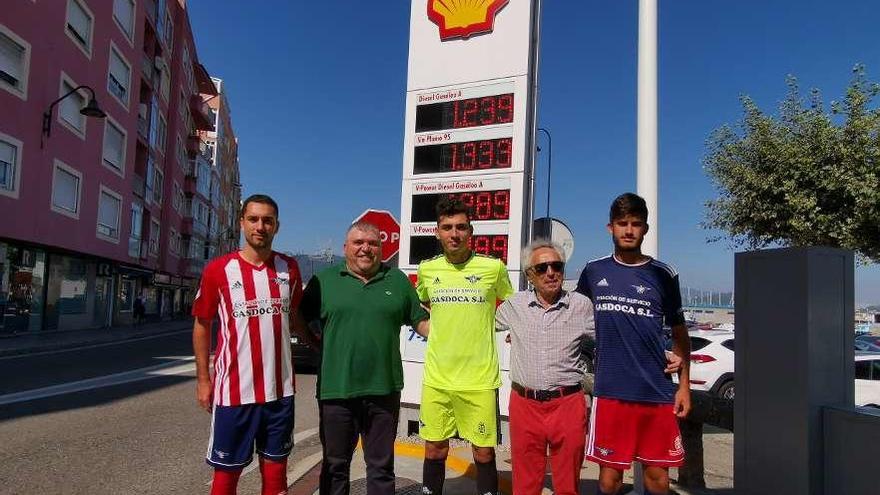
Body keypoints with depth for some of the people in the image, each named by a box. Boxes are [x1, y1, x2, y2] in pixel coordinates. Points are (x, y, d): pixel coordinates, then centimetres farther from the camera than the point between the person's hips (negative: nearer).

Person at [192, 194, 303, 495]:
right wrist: (202, 379, 2)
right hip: (234, 390, -2)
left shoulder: (289, 268, 2)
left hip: (280, 388, 3)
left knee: (275, 470, 14)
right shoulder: (218, 270, -6)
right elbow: (202, 325, 3)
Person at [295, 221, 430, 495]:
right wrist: (317, 345, 3)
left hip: (384, 390, 1)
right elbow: (298, 318, 11)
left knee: (381, 466, 14)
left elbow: (420, 320, 10)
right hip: (335, 390, -1)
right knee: (335, 465, 15)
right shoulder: (324, 279, 3)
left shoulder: (397, 280, 6)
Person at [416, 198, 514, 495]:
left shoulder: (493, 267, -6)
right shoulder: (427, 269, 2)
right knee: (435, 450, 13)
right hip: (436, 378, 2)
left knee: (484, 452, 8)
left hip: (480, 378, -2)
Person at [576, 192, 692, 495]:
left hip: (659, 392, 0)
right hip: (610, 391, 0)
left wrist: (684, 385, 6)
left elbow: (679, 333, 10)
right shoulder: (593, 272, 5)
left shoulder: (663, 275, 3)